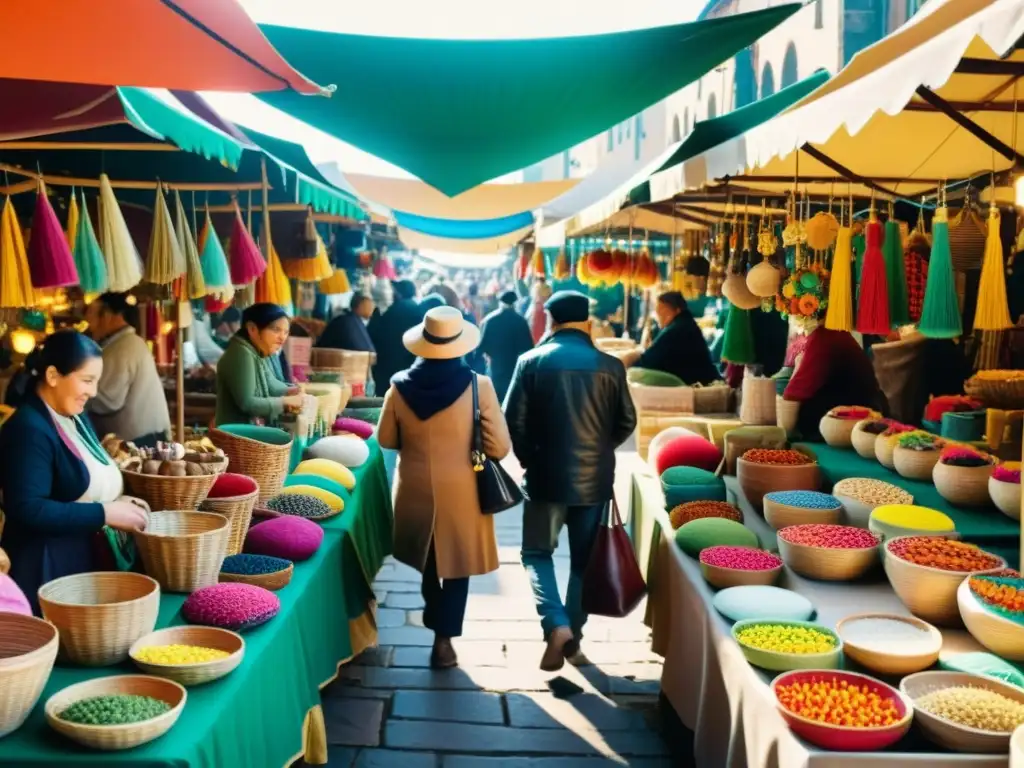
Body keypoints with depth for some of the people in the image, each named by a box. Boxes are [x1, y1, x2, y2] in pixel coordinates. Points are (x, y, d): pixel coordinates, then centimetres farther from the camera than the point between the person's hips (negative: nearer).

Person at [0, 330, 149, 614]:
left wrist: (115, 503, 0)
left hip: (82, 559, 9)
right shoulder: (29, 430, -19)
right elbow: (28, 510, -26)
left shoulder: (76, 418, 11)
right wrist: (105, 514, -24)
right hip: (44, 570, -9)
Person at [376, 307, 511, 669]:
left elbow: (386, 439, 2)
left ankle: (437, 622, 42)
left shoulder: (401, 386, -10)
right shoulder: (478, 386, -17)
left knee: (428, 560, 25)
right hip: (461, 493, -3)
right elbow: (500, 448, -14)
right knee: (455, 564, 12)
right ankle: (443, 640, 11)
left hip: (417, 492, 3)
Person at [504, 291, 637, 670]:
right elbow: (627, 422, 5)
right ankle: (574, 636, 20)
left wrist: (529, 459, 9)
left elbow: (513, 420, -7)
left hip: (547, 476, -2)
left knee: (537, 553, 11)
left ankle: (557, 626, -9)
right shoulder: (611, 366, -3)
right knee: (584, 560, 14)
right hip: (595, 478, 2)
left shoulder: (532, 361, -7)